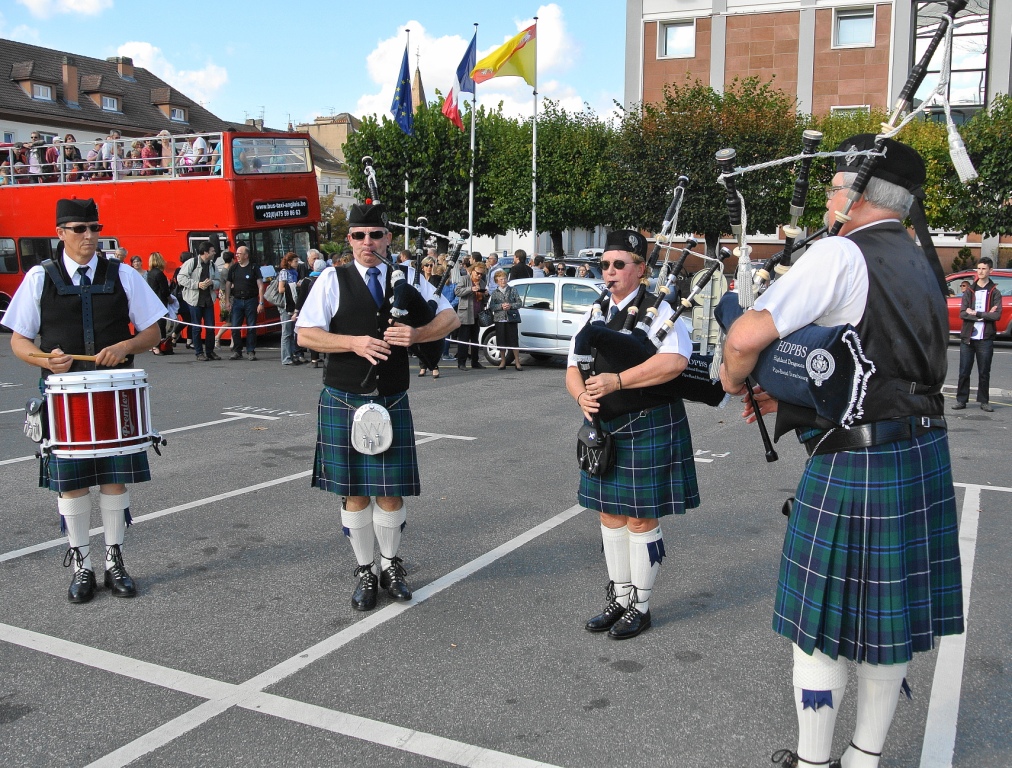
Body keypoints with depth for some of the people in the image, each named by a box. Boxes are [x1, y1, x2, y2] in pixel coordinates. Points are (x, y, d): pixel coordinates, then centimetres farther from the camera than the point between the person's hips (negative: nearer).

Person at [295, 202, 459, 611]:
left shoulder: (405, 279, 6)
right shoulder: (333, 279, 0)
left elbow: (449, 317, 4)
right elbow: (305, 334, -5)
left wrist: (416, 334, -16)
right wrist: (354, 342, -20)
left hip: (392, 401, 2)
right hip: (344, 400, -1)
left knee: (391, 491, 5)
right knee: (354, 492, 7)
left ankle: (390, 565, 27)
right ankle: (365, 571, 23)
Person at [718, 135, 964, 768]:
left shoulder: (842, 254, -15)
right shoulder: (919, 263, 12)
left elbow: (748, 336, -24)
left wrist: (736, 379, -3)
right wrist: (793, 394, 17)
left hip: (856, 465, -8)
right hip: (924, 454, 8)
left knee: (824, 613, 7)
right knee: (889, 611, 16)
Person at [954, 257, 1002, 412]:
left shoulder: (995, 293, 3)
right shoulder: (969, 292, 9)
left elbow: (997, 315, -9)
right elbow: (962, 313, -3)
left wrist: (976, 313, -13)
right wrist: (986, 315, -12)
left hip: (985, 339, -2)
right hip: (967, 338, 2)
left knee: (984, 373, 4)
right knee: (964, 372, 3)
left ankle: (984, 401, 14)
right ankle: (961, 400, 11)